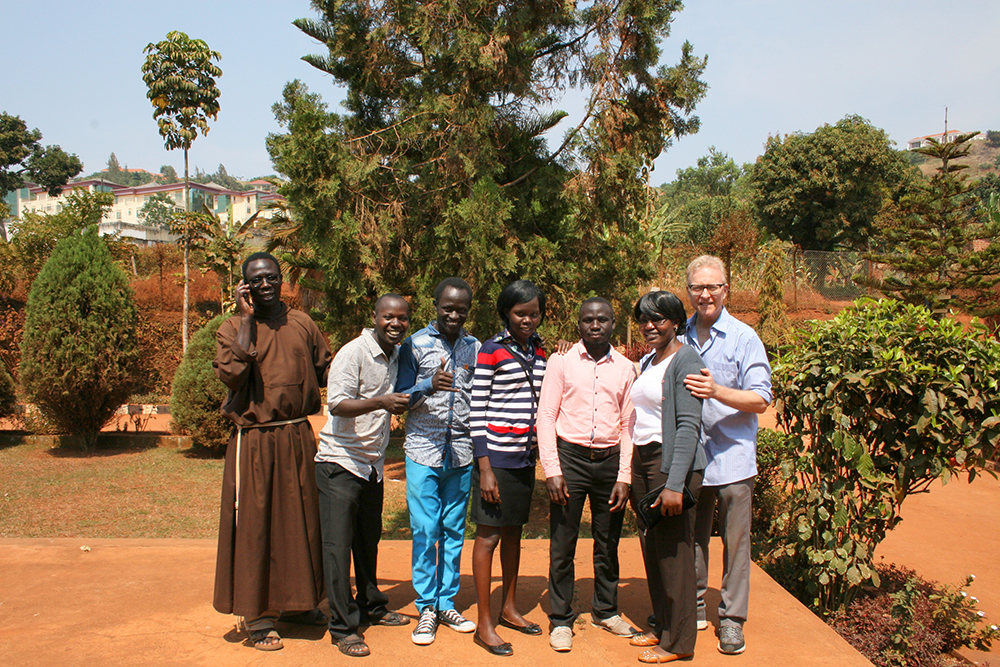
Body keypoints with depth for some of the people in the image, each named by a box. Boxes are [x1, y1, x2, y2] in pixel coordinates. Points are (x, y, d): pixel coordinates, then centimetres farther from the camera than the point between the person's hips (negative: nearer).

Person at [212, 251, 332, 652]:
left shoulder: (303, 324, 9)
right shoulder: (233, 328, -2)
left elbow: (325, 369, 21)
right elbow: (231, 375, -21)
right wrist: (246, 319, -17)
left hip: (299, 438, 4)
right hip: (255, 441, -4)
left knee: (301, 521, 13)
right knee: (255, 524, 1)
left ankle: (298, 603, 30)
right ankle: (256, 618, 13)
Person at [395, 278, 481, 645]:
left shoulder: (475, 348, 9)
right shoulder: (415, 345, 1)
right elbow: (400, 397, -1)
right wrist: (428, 386, -19)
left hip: (461, 453, 3)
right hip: (423, 451, -2)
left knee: (454, 531, 8)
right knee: (424, 531, -1)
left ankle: (447, 603, 21)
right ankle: (426, 608, 13)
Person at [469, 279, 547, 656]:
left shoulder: (539, 352, 10)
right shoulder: (491, 352, -8)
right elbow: (477, 411, -10)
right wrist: (485, 469, -14)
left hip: (525, 457, 6)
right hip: (496, 456, -6)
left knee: (514, 533, 16)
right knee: (489, 536, 0)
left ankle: (509, 609, 29)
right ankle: (485, 624, 8)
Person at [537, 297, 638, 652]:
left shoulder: (626, 368, 7)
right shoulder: (561, 362, 0)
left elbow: (628, 425, 7)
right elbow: (545, 416, -3)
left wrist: (624, 476, 1)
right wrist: (551, 470, -10)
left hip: (610, 462, 3)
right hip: (570, 458, -2)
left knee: (608, 543, 13)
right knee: (563, 544, 3)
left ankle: (605, 610, 31)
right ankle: (561, 619, 17)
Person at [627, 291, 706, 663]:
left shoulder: (685, 361, -10)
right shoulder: (647, 362, 16)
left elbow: (688, 425, -17)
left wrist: (675, 483, -23)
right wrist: (632, 471, 12)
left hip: (671, 462, -8)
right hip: (641, 460, 8)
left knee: (673, 551, -1)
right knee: (651, 547, 13)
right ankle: (662, 626, 27)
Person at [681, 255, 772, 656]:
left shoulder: (744, 338, -4)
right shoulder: (679, 337, 7)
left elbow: (761, 399, -10)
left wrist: (717, 391, -24)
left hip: (732, 459, -3)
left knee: (735, 542, 3)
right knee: (691, 538, 12)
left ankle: (731, 619, 15)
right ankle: (694, 607, 27)